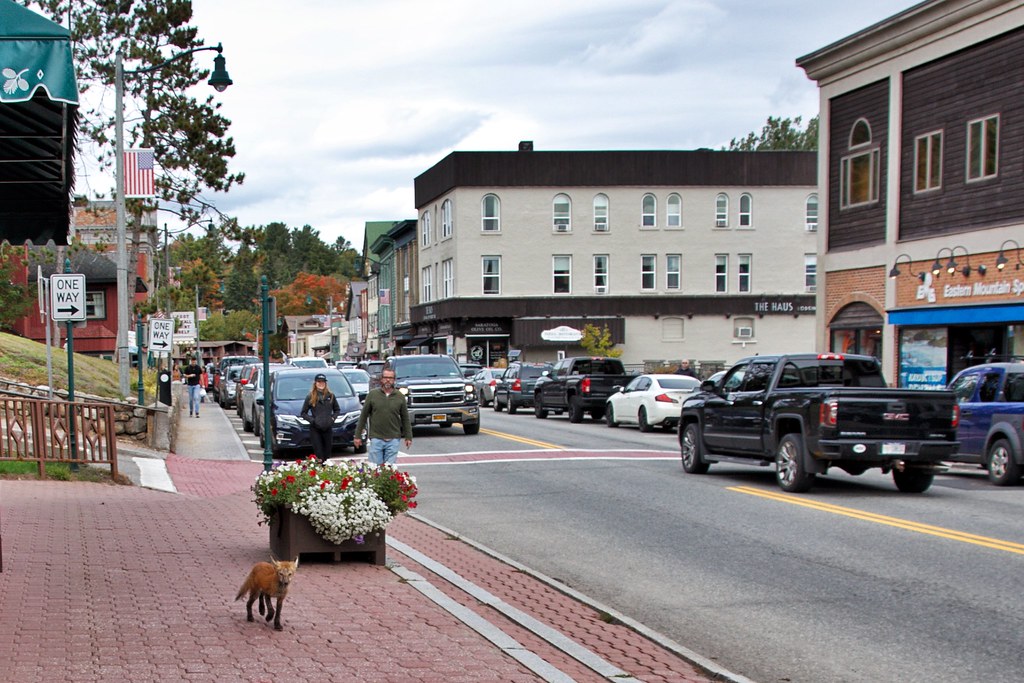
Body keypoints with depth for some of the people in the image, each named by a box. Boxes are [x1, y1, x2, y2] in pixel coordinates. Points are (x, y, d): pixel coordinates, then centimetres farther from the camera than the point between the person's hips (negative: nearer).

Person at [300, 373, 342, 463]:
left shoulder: (331, 395, 6)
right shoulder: (310, 397, -2)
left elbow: (337, 410, 16)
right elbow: (303, 413, 3)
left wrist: (333, 417, -2)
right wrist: (312, 420, -11)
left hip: (328, 429, 3)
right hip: (315, 429, -3)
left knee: (327, 453, 7)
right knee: (319, 455, -7)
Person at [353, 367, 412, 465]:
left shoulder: (400, 396, 6)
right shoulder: (373, 394, 2)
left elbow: (405, 418, 11)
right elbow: (363, 416, 5)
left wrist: (408, 437, 8)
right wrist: (358, 436, 3)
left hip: (393, 439, 1)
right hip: (376, 438, -1)